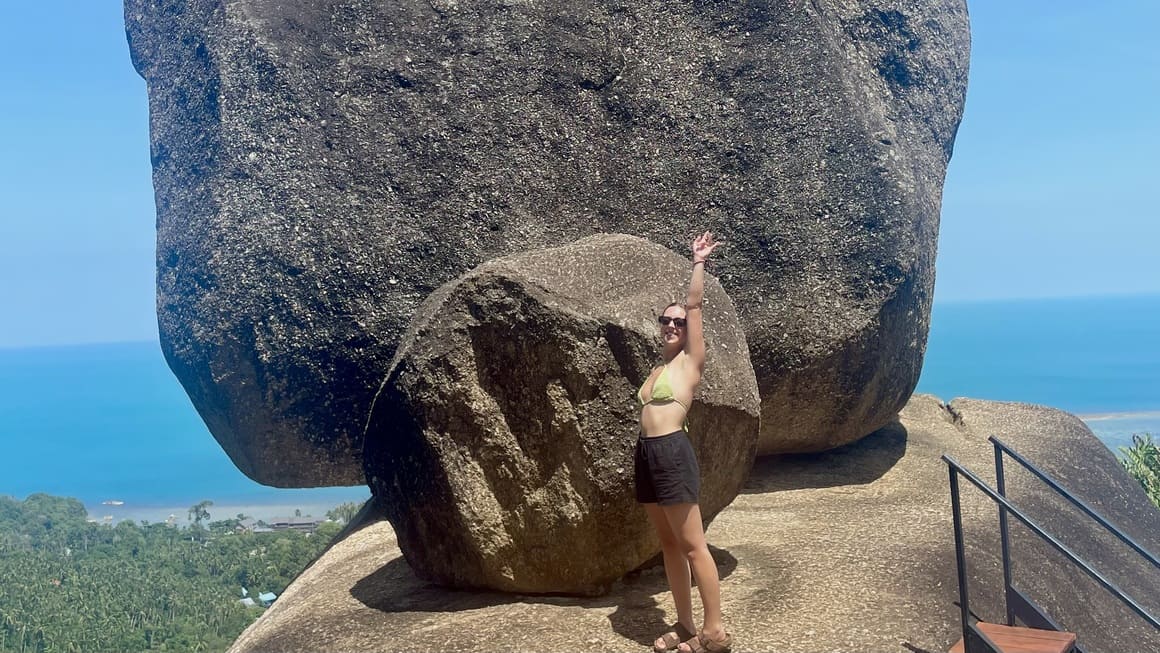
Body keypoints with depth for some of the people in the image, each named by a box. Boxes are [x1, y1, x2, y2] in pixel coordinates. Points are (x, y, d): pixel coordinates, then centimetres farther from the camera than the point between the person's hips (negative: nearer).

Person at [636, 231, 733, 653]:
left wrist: (698, 262, 1)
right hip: (647, 454, 8)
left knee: (692, 545, -5)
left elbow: (694, 304, -3)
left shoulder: (690, 360, 1)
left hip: (673, 452, -8)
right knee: (669, 544, 10)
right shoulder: (658, 369, 21)